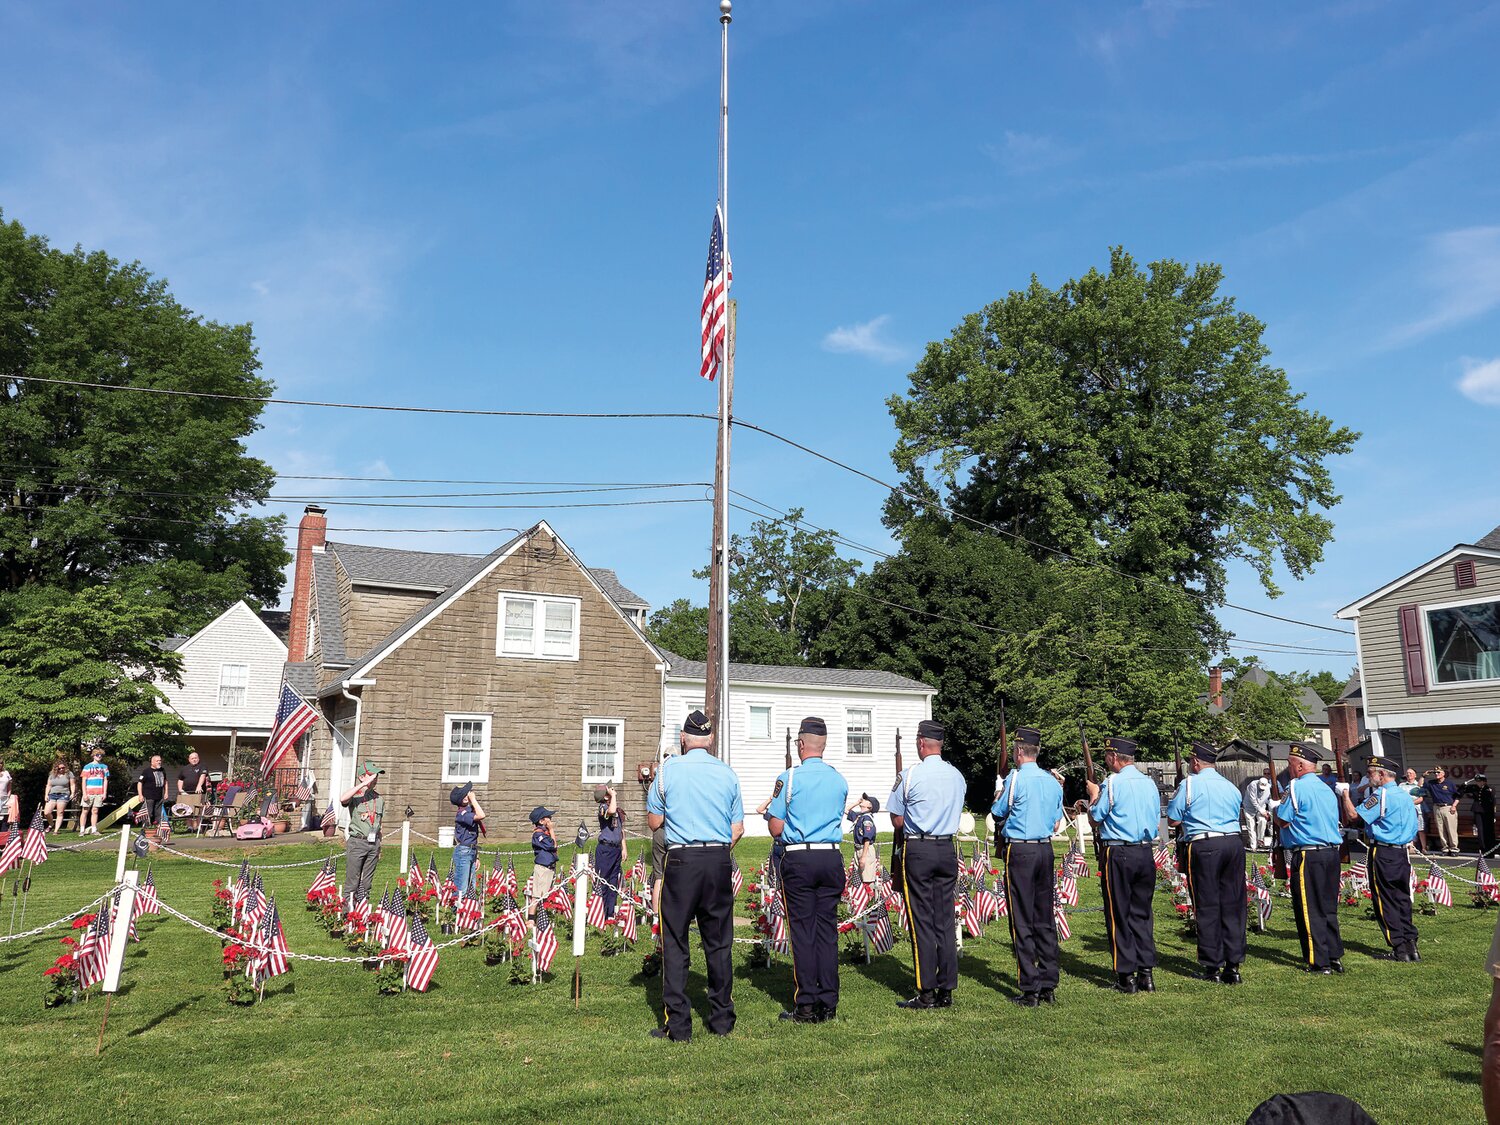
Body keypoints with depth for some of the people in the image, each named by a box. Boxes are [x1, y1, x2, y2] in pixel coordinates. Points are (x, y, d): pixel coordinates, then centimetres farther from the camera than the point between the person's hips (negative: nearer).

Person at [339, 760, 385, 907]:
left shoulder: (379, 799, 12)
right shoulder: (355, 796, -4)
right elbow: (342, 799, -30)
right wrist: (364, 784, -28)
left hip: (373, 844, 5)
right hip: (357, 842, -5)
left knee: (366, 882, 11)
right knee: (352, 881, -2)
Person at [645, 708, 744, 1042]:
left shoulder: (668, 770, -3)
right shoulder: (727, 773, 5)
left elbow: (653, 822, 4)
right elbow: (738, 830, 6)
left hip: (682, 860, -3)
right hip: (720, 861, 3)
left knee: (675, 942, 5)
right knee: (719, 942, 12)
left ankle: (678, 1025, 5)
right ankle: (722, 1019, 20)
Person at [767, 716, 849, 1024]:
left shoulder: (789, 778, -7)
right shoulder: (839, 779, 7)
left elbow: (776, 829, -5)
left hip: (798, 859, -4)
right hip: (831, 858, 4)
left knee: (802, 931, 2)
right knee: (827, 929, 9)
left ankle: (806, 1006, 5)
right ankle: (828, 1004, 13)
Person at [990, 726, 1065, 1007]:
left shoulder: (1016, 778, -10)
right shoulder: (1053, 781, 9)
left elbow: (997, 813, 2)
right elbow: (1057, 825, 14)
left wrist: (998, 796, 21)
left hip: (1020, 851, -6)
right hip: (1046, 850, 6)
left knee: (1022, 922, -2)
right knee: (1045, 919, 11)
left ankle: (1030, 990, 0)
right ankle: (1049, 986, 14)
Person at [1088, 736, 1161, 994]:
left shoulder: (1113, 782, -12)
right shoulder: (1149, 783, 7)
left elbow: (1096, 815, -5)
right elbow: (1156, 819, 16)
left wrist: (1094, 794, 11)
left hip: (1118, 854, -6)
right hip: (1146, 853, 6)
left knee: (1118, 915, 3)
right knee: (1141, 913, 13)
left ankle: (1127, 977, 5)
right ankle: (1146, 974, 14)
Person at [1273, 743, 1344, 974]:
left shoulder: (1296, 786, -12)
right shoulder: (1327, 789, 13)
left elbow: (1283, 821, -11)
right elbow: (1333, 821, 17)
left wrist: (1275, 808, 7)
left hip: (1308, 855, -8)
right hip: (1332, 852, 8)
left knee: (1309, 911, 0)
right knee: (1328, 908, 15)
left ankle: (1319, 962, 2)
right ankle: (1335, 957, 19)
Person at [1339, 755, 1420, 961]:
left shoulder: (1380, 795, -16)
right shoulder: (1405, 795, 12)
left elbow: (1354, 816, -19)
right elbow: (1413, 824, 21)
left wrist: (1345, 795, -7)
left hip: (1383, 854, -8)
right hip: (1403, 853, 8)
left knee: (1386, 902, -1)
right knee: (1403, 899, 12)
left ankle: (1399, 950, 1)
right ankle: (1410, 944, 13)